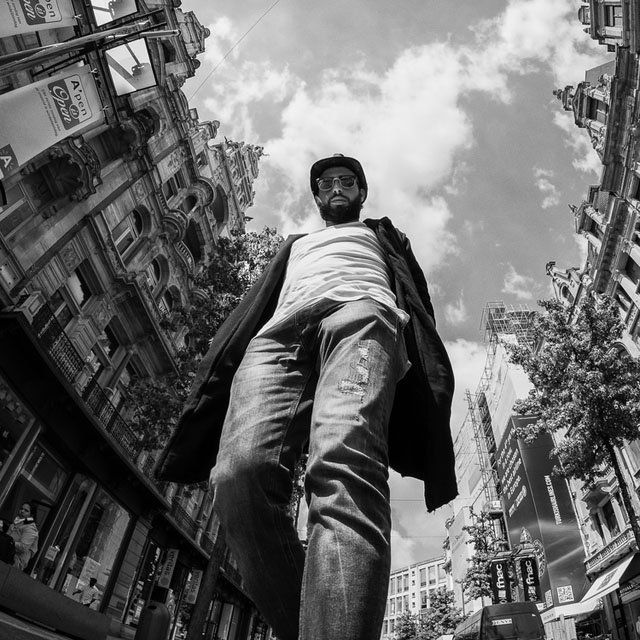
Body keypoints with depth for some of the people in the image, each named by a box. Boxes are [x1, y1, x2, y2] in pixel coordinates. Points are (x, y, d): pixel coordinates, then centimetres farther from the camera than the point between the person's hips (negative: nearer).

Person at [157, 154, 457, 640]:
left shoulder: (384, 234, 39)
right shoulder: (294, 244, 45)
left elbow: (417, 298, 21)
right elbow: (255, 306, 29)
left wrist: (431, 375, 0)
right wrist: (217, 374, 10)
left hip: (360, 311, -2)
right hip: (280, 329, 3)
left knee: (343, 466, -34)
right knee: (240, 472, -28)